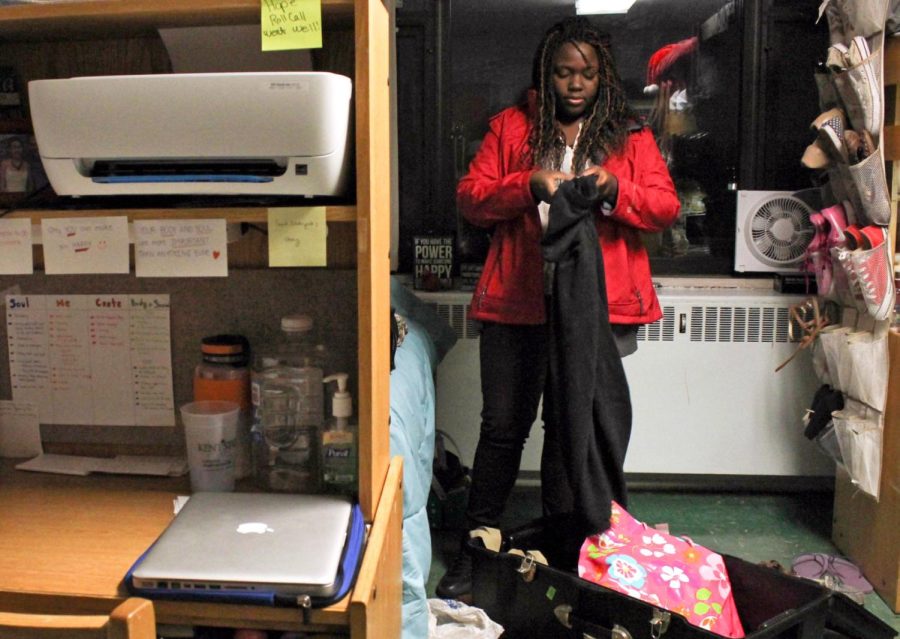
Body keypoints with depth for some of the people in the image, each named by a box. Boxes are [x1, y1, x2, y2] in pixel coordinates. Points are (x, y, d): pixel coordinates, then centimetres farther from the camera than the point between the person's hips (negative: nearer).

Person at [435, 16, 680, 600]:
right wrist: (530, 185, -16)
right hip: (517, 303, 0)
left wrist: (614, 190, -17)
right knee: (503, 425, 4)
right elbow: (470, 197, 0)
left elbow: (666, 206, 2)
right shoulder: (511, 127, 8)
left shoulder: (631, 135, 9)